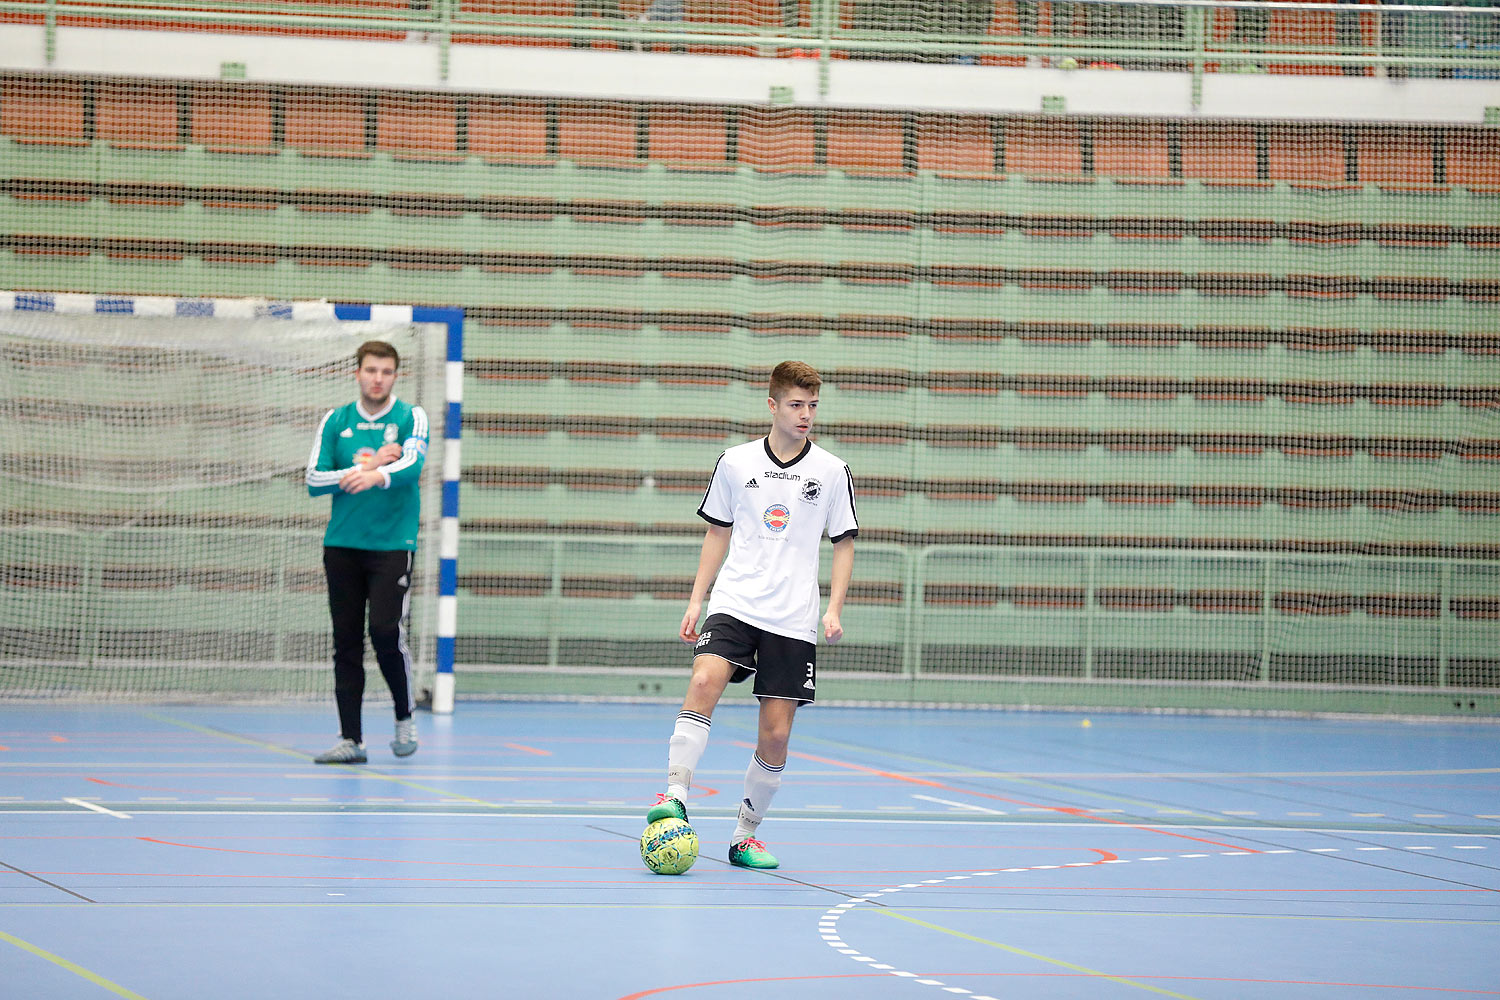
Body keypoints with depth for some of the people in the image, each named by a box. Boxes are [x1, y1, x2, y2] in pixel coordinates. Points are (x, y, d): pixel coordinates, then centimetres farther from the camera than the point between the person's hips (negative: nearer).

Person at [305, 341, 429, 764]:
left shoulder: (411, 417, 0)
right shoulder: (335, 422, 9)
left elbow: (412, 464, -19)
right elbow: (313, 481, 2)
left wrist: (377, 475, -39)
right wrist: (362, 467, -10)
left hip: (392, 544, -3)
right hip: (342, 545, 3)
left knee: (386, 633, -14)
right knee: (346, 641, 3)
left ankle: (405, 718, 9)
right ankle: (350, 739, 7)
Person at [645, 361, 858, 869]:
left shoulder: (832, 472, 4)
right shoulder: (735, 463, 6)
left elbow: (844, 543, 9)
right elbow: (717, 534, 14)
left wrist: (834, 609, -2)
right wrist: (696, 601, 8)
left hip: (793, 618, 0)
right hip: (734, 603, 0)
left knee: (776, 732, -1)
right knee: (705, 680, -27)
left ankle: (746, 835, 14)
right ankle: (675, 797, -26)